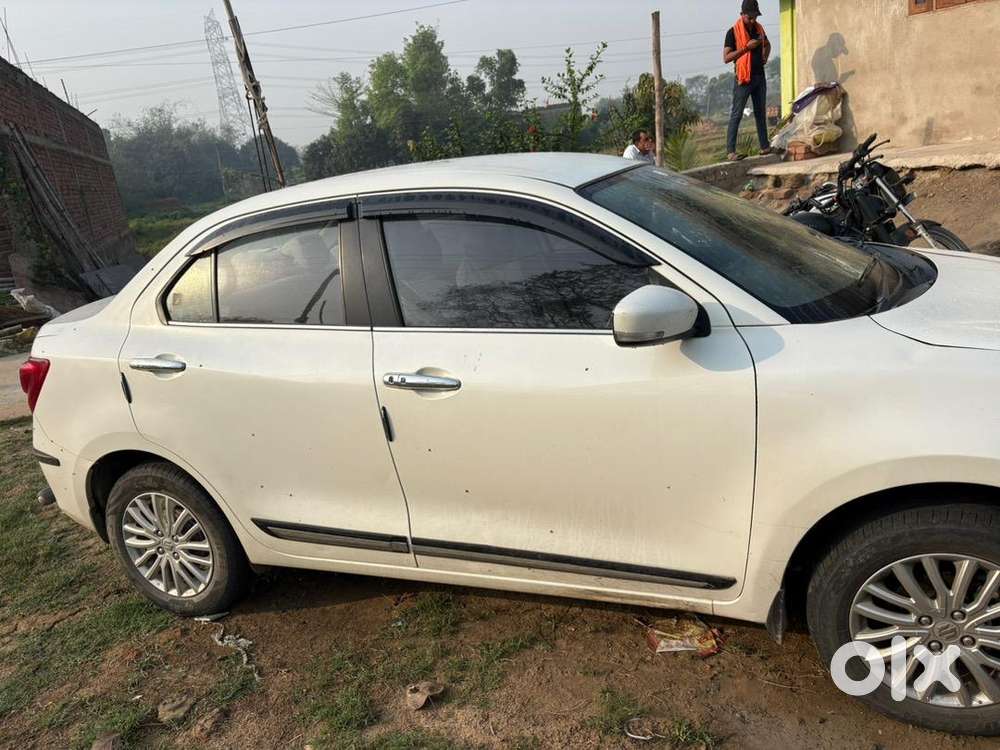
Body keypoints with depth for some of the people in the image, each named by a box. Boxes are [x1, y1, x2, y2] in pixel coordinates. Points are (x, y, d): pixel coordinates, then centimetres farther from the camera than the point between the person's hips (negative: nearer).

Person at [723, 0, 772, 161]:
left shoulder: (759, 28, 11)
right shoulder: (733, 32, -8)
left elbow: (767, 44, 30)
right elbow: (726, 58, -16)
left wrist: (765, 56, 11)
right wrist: (746, 47, -20)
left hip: (759, 76, 7)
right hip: (744, 78, -6)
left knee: (761, 112, 10)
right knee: (736, 114, -8)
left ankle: (765, 146, 16)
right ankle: (731, 151, -10)